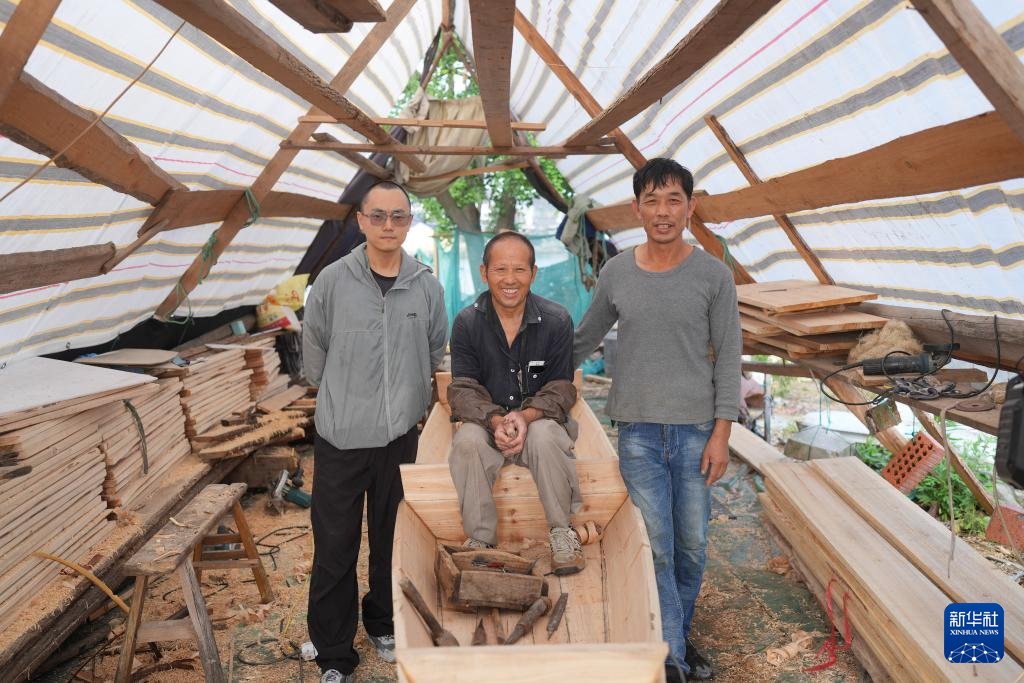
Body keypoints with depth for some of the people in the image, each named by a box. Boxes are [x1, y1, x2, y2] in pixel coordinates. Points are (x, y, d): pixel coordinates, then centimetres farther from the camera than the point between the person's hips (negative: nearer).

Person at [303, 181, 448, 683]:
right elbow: (314, 355, 6)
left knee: (393, 541, 16)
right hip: (340, 438, -2)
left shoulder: (427, 287, -1)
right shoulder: (332, 281, -6)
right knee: (335, 549, 6)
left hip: (401, 436, 2)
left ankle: (383, 624, 39)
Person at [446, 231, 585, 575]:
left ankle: (562, 532, -14)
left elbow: (561, 388, -5)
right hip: (486, 424, 1)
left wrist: (526, 416, -25)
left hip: (540, 421, 0)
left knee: (545, 435, -34)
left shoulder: (557, 320, -4)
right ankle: (480, 540, -16)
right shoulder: (466, 323, -2)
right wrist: (495, 420, -26)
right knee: (467, 440, -32)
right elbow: (463, 389, -6)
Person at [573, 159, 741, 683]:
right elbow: (584, 340, 16)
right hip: (638, 428, 0)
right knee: (656, 547, 0)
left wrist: (721, 433, -5)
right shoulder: (616, 273, 2)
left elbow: (728, 358, -1)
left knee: (691, 545, 11)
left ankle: (680, 636, 33)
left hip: (695, 429, 0)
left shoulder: (713, 275, -2)